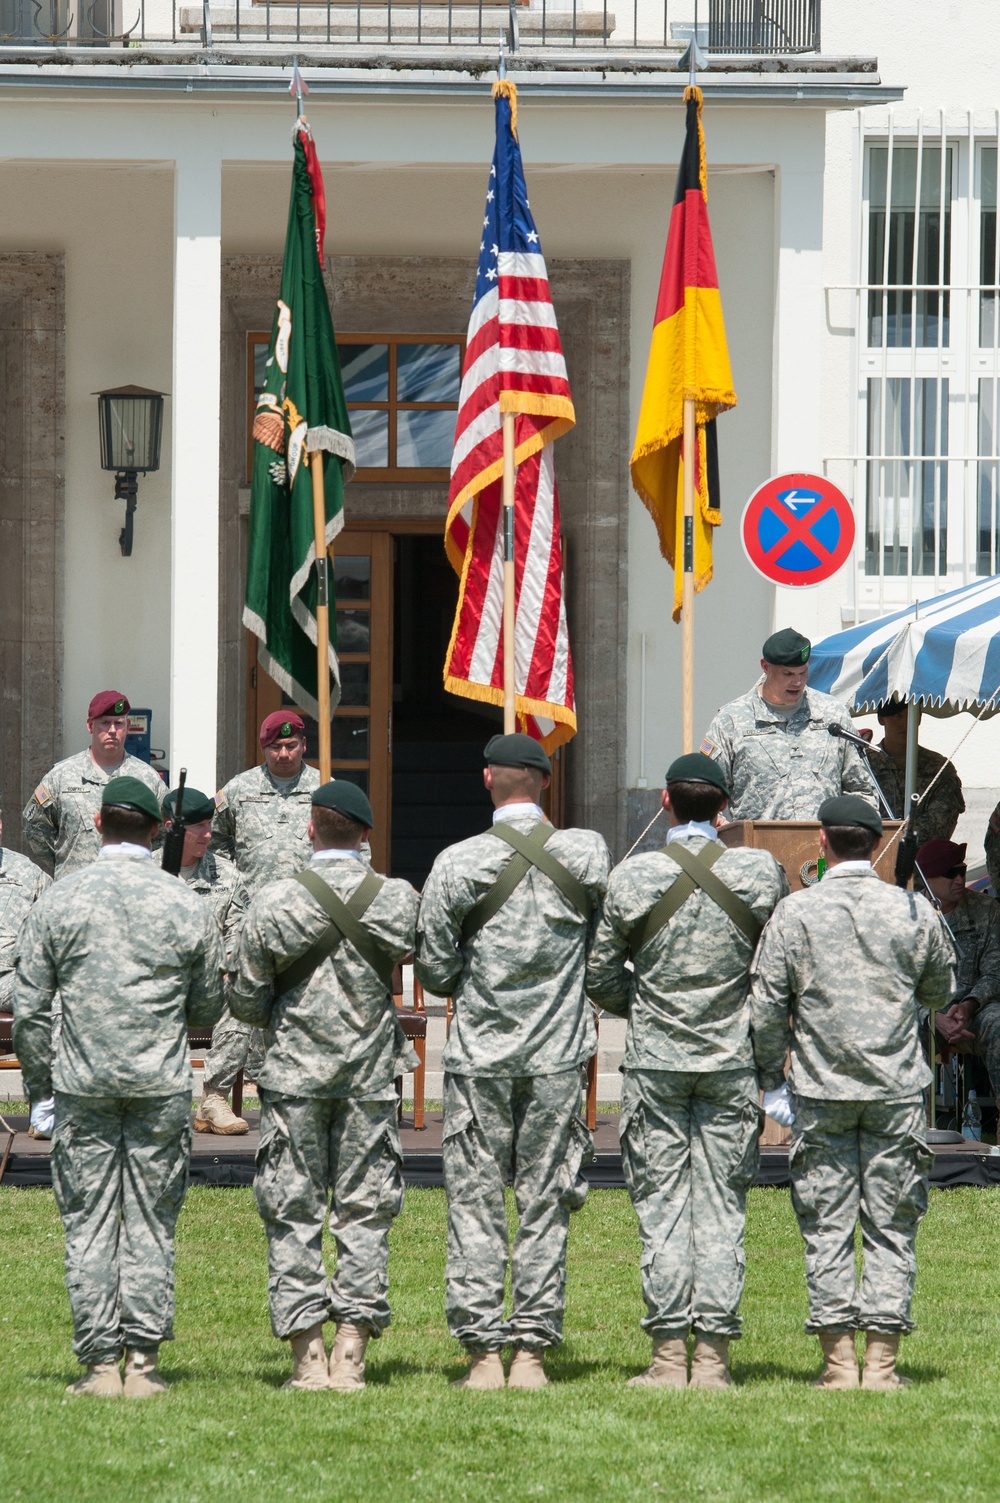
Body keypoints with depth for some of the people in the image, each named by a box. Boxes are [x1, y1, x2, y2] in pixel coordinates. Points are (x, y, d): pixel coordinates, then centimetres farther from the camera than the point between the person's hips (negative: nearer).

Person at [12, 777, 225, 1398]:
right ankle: (143, 1360, 1)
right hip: (163, 1088, 0)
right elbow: (209, 1008, 9)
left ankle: (100, 1363, 1)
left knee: (90, 1223, 4)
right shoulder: (187, 906, 0)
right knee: (152, 1223, 5)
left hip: (83, 1085, 0)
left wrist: (40, 1080, 12)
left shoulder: (59, 902, 0)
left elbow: (28, 1008, 1)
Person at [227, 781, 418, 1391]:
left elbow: (244, 1001, -2)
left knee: (294, 1214, 4)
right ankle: (351, 1356, 1)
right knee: (365, 1213, 6)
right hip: (371, 1077, 1)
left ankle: (308, 1356, 0)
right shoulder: (399, 900, -4)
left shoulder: (274, 903, -8)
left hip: (295, 1074, -1)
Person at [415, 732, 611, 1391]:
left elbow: (434, 968, -3)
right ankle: (531, 1350, 5)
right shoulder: (588, 852, -3)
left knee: (476, 1204, 3)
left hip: (479, 1055, -2)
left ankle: (483, 1352, 1)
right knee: (545, 1204, 6)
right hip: (558, 1054, 2)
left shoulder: (458, 863, -9)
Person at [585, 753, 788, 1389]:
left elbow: (600, 975, -1)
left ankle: (670, 1354, 0)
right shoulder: (761, 872, -4)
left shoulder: (633, 877, -7)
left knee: (662, 1206, 3)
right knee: (722, 1205, 4)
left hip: (655, 1059, -1)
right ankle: (713, 1354, 1)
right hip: (732, 1059, 1)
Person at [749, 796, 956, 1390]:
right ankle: (882, 1362, 1)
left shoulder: (795, 912, -5)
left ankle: (838, 1358, 0)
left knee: (827, 1227, 4)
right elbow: (941, 991, 13)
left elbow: (767, 1005, -3)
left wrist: (771, 1073, 12)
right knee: (891, 1228, 4)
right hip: (897, 1092, 1)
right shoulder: (915, 911, -1)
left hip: (821, 1091, -1)